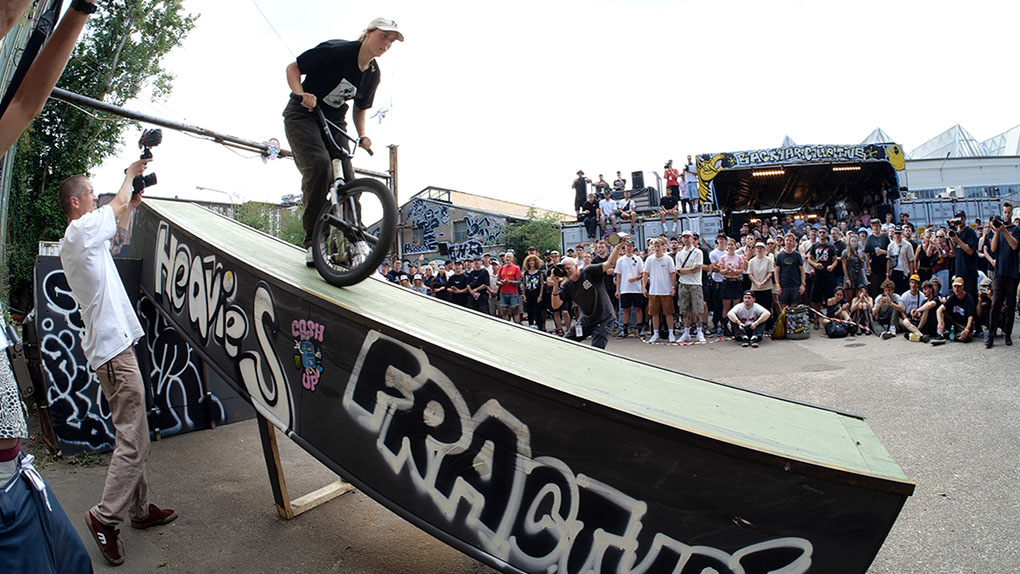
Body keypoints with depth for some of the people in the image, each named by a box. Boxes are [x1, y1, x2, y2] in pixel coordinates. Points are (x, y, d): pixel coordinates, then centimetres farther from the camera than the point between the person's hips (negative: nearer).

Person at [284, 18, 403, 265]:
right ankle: (312, 239, -22)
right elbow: (293, 68, -9)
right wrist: (301, 93, -29)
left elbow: (360, 108, 16)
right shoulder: (336, 50, -17)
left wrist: (362, 136, -1)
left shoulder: (373, 74, 1)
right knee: (319, 165, -29)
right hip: (303, 115, -6)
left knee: (347, 180, -10)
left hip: (335, 122, 6)